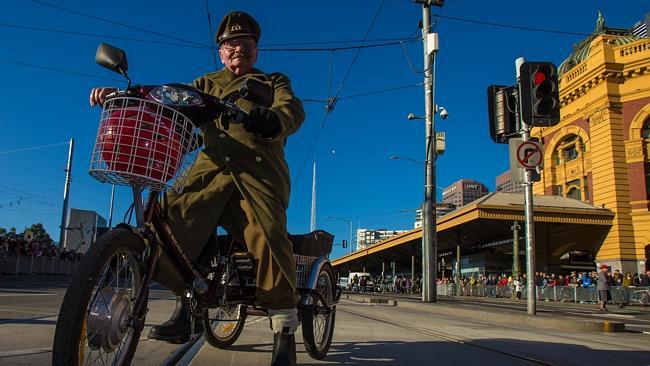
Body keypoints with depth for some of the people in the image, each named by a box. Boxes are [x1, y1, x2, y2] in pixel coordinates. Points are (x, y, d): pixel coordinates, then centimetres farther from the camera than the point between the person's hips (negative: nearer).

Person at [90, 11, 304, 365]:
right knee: (173, 216, -19)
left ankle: (284, 333, -14)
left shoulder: (274, 81, 25)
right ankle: (184, 310, -1)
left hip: (259, 168, -2)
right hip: (212, 166, 3)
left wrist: (274, 118, -23)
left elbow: (293, 108, 4)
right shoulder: (206, 84, 32)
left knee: (268, 235, -24)